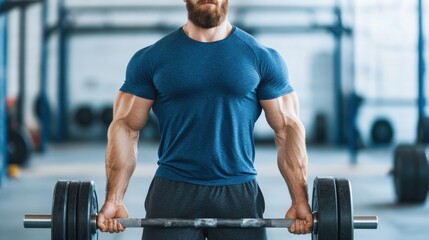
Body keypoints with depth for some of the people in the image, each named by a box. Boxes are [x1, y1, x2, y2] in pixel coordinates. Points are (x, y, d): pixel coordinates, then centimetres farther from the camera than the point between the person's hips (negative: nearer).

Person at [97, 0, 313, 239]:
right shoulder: (150, 58, 4)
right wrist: (114, 200, -6)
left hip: (239, 192, 0)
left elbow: (288, 128, 4)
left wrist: (300, 200, -4)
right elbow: (126, 126, 3)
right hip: (173, 191, 0)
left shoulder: (263, 58, 4)